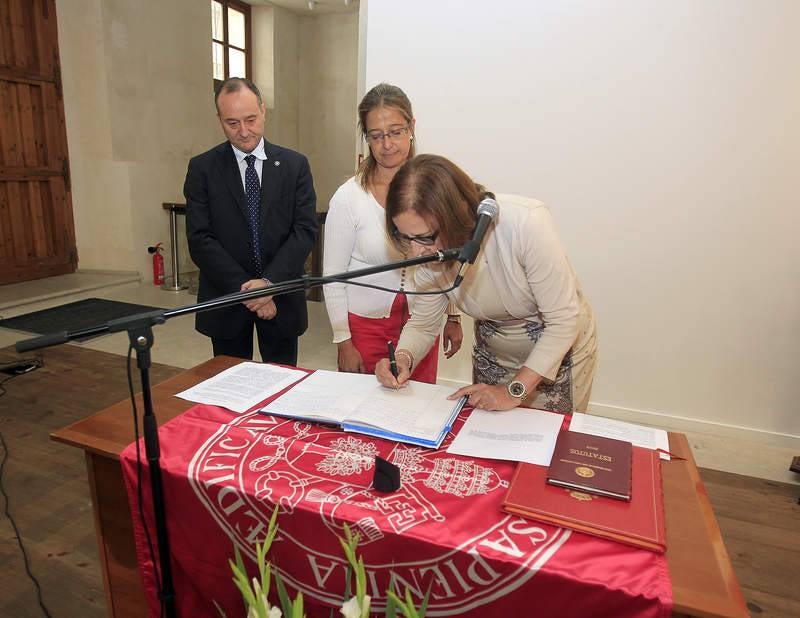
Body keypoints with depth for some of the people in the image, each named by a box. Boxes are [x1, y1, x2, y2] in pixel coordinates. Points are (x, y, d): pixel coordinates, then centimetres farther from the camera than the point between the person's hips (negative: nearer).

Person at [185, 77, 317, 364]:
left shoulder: (295, 165, 1)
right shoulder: (202, 168, 0)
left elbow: (306, 230, -6)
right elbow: (200, 239, -7)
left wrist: (269, 282, -18)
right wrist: (244, 288, -16)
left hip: (281, 297, 1)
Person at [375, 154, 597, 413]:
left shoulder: (526, 222, -34)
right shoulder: (430, 248, -19)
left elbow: (564, 321, -27)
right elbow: (422, 324, -5)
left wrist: (515, 391, -27)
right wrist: (403, 357, -25)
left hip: (561, 348, -3)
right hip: (492, 356, 4)